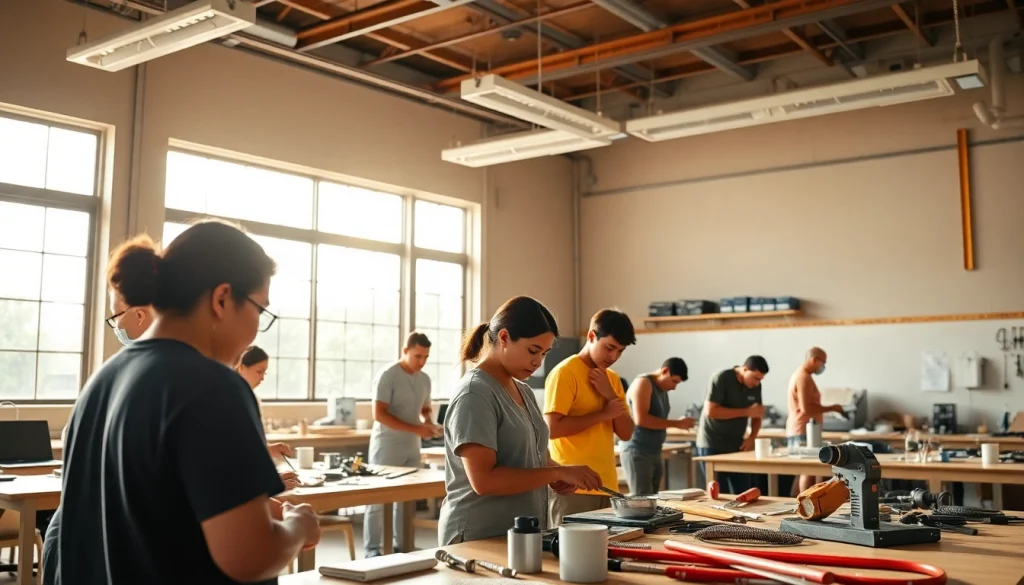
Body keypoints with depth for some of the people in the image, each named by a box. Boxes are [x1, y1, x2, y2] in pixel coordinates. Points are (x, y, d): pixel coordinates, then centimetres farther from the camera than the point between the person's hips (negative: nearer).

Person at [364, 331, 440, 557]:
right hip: (387, 445, -7)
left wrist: (427, 422, -3)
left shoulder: (425, 379, 8)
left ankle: (402, 546, 19)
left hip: (412, 446, 7)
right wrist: (415, 428, -23)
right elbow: (379, 414, -20)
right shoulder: (387, 376, -14)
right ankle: (372, 549, 5)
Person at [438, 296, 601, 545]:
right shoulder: (474, 393, -16)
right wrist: (558, 473, -21)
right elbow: (483, 480, -24)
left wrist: (557, 474, 0)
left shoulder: (523, 391, 9)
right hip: (478, 540, -8)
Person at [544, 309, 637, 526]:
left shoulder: (612, 379, 14)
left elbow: (626, 433, 9)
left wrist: (611, 396, -5)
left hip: (607, 487, 7)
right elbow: (552, 428, -18)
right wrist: (603, 413, -13)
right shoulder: (565, 372, -10)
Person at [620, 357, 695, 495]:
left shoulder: (663, 389, 15)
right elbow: (641, 419, -23)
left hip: (655, 453, 9)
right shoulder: (643, 383, -12)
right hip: (637, 453, -9)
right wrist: (676, 423, -19)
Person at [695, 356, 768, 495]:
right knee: (720, 493, -6)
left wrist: (751, 438, -6)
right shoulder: (721, 379, -15)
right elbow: (710, 411, -23)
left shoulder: (755, 386, 3)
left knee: (743, 492, 0)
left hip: (736, 446, 6)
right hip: (712, 446, -6)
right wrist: (746, 412, -22)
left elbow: (757, 416, 13)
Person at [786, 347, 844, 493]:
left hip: (798, 431, 11)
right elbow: (806, 408, -22)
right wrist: (831, 408, -14)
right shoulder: (804, 377, -15)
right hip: (804, 432, -11)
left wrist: (828, 409, 19)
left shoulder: (799, 375, 18)